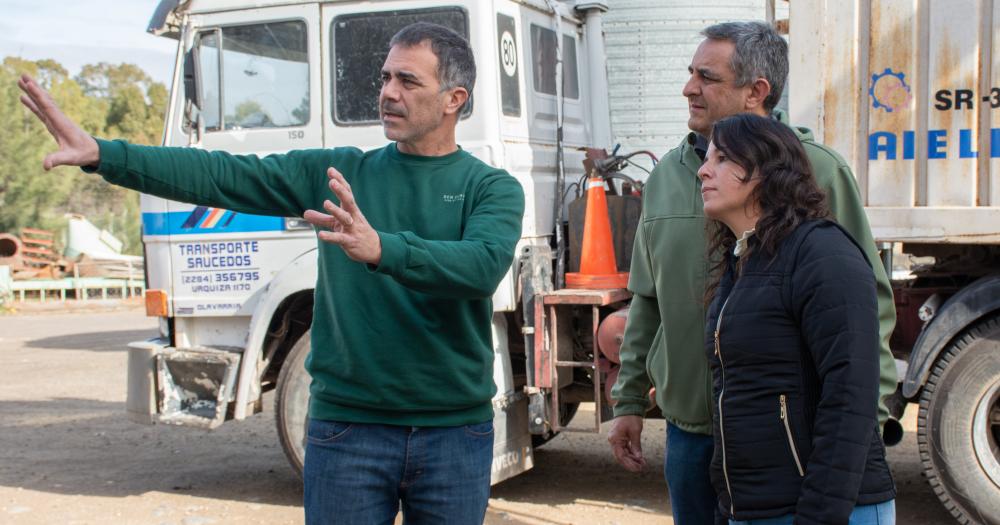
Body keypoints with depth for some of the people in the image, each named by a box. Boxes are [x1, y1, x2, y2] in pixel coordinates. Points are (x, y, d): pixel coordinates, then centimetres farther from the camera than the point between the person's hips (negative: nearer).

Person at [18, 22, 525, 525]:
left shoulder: (493, 188, -1)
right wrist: (102, 154, -14)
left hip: (454, 432, -1)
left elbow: (483, 266, -21)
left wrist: (379, 248, -37)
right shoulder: (338, 172, 6)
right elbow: (221, 175, -3)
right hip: (346, 426, 1)